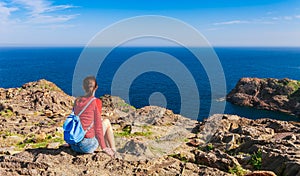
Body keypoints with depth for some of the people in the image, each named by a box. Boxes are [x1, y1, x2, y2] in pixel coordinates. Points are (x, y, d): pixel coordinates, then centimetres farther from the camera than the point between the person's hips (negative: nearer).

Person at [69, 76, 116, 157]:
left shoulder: (77, 101, 6)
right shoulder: (96, 101, -9)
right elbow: (98, 126, -9)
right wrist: (103, 147, -2)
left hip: (74, 145, 6)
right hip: (87, 146, -6)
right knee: (106, 122, 17)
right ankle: (113, 151, 20)